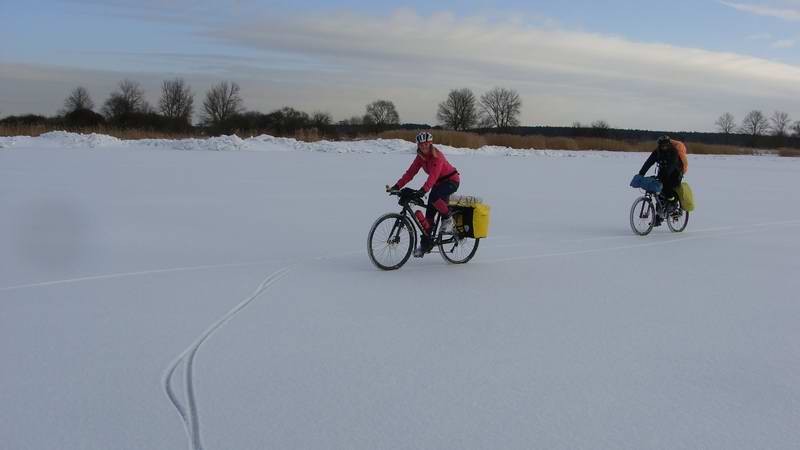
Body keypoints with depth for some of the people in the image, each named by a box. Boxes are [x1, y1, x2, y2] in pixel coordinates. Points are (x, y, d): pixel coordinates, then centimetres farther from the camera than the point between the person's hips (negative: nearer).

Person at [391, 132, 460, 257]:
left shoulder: (437, 156, -26)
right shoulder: (420, 157, -5)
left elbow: (433, 175, -39)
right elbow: (410, 173, -9)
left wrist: (424, 189, -53)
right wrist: (397, 186, -20)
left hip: (452, 180, -7)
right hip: (438, 182, 7)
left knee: (434, 196, -36)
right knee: (429, 214, 2)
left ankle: (447, 218, -12)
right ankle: (426, 244, 11)